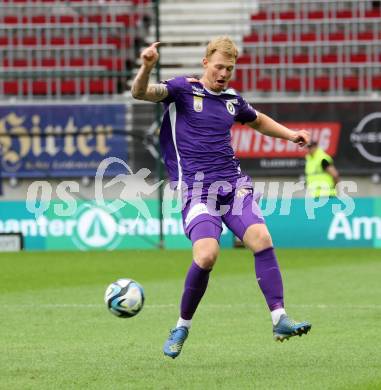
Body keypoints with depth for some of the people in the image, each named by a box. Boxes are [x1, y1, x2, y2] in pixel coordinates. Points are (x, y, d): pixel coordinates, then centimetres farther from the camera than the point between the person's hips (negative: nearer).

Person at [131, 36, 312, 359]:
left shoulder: (232, 100, 16)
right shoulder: (182, 89, 1)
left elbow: (259, 121, 38)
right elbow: (140, 93, -16)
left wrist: (291, 135, 24)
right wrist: (147, 66, -35)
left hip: (234, 185, 4)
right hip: (197, 190, -4)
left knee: (261, 239, -19)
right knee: (206, 255, -23)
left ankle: (280, 320, -18)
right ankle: (183, 327, -1)